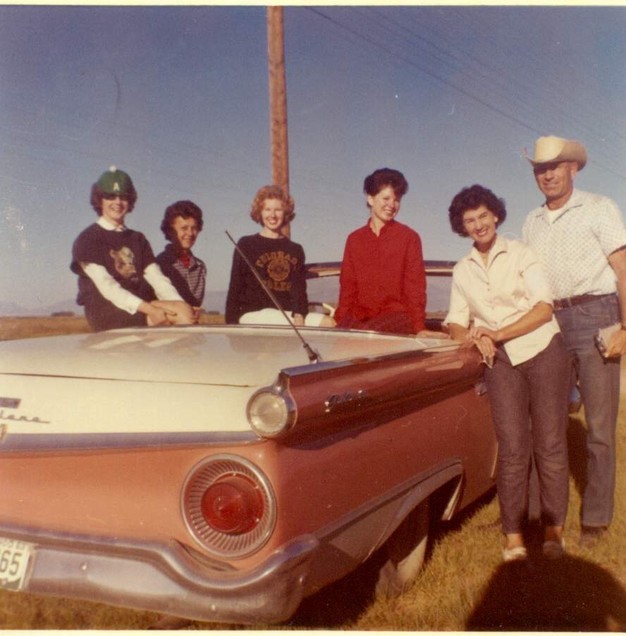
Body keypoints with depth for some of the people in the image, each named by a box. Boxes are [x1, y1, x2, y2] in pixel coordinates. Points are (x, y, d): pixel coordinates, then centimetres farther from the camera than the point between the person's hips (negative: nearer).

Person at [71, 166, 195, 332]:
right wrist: (149, 309, -24)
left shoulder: (138, 239, 20)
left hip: (140, 310, 5)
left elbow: (157, 279, 7)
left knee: (184, 311, -25)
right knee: (161, 319, -31)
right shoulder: (87, 240, 2)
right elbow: (107, 287, -11)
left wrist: (180, 305, -14)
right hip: (105, 313, -5)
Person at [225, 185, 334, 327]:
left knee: (329, 323, -23)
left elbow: (300, 290, 11)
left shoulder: (295, 249, 18)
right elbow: (235, 289, 5)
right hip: (254, 314, -5)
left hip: (289, 313, 5)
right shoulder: (246, 245, 7)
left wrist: (299, 315, -11)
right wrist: (231, 325, -6)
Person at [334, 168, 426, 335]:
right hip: (359, 317, 3)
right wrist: (340, 321, 2)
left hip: (397, 316, -3)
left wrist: (418, 328, -8)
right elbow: (347, 287, 13)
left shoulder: (409, 238, 2)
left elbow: (415, 288, 0)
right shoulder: (354, 239, 12)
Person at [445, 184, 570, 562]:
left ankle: (553, 530, 9)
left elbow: (544, 309, -9)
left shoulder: (521, 254, -1)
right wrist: (476, 340, -14)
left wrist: (495, 334, -15)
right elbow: (456, 324, 8)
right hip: (501, 362, 2)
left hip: (544, 351, -2)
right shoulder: (462, 272, 10)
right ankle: (514, 535, 2)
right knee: (512, 448, -3)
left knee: (550, 443, -1)